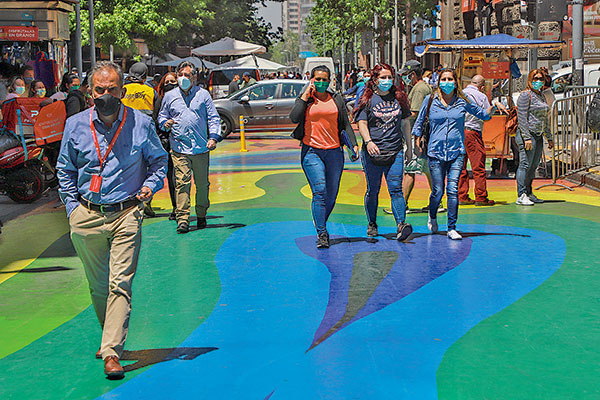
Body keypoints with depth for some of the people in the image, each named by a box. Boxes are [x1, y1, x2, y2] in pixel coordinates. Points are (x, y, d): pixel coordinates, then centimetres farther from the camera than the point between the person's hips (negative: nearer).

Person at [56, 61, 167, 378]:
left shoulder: (141, 124, -1)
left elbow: (158, 160, 14)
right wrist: (72, 207, 6)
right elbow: (65, 171, 14)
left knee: (120, 284, -10)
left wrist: (151, 184, -4)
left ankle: (111, 352, -10)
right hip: (86, 217, 2)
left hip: (126, 214, -2)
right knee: (97, 286, 12)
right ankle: (110, 337, 34)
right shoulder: (75, 125, 3)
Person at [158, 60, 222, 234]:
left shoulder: (203, 94, 7)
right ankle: (182, 218, -9)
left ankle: (201, 215, 22)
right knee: (182, 182, -9)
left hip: (201, 147, 0)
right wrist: (165, 123, -4)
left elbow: (213, 117, 8)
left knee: (202, 183, 7)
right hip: (179, 148, 0)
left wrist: (213, 137, -5)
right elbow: (162, 115, 19)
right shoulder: (169, 96, 10)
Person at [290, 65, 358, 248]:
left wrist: (354, 144, 2)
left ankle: (320, 223, 29)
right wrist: (306, 95, -7)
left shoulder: (337, 99, 11)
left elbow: (346, 124, 14)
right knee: (319, 192, -13)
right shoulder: (304, 99, 6)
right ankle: (321, 234, -10)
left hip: (334, 151, 3)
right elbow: (294, 118, -11)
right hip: (312, 151, -3)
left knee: (332, 194, 6)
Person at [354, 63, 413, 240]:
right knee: (373, 190, 8)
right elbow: (362, 123, -6)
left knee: (396, 189, -9)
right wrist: (368, 141, -23)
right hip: (373, 152, -1)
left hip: (395, 152, 1)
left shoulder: (399, 97, 10)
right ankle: (372, 224, 25)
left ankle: (401, 226, -18)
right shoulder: (368, 99, 1)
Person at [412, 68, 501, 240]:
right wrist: (418, 138, 12)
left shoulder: (462, 101, 5)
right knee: (438, 191, 1)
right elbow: (419, 121, 16)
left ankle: (452, 228, -2)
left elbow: (482, 114, 15)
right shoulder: (430, 100, 3)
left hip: (457, 152, 0)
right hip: (436, 152, 0)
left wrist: (492, 107, -4)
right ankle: (432, 217, 32)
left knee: (453, 189, -10)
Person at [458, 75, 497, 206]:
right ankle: (481, 198, -2)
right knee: (478, 167, -1)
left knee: (461, 167, 9)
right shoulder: (481, 96, -2)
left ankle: (462, 196, 10)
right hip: (472, 132, -5)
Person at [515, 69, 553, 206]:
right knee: (525, 165, -9)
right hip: (527, 133, -8)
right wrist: (527, 138, -20)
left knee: (534, 166, 9)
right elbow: (522, 118, -14)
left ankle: (529, 193, 15)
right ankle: (521, 196, -9)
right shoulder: (525, 95, -7)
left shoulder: (541, 95, 19)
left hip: (538, 135, 8)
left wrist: (549, 138, 22)